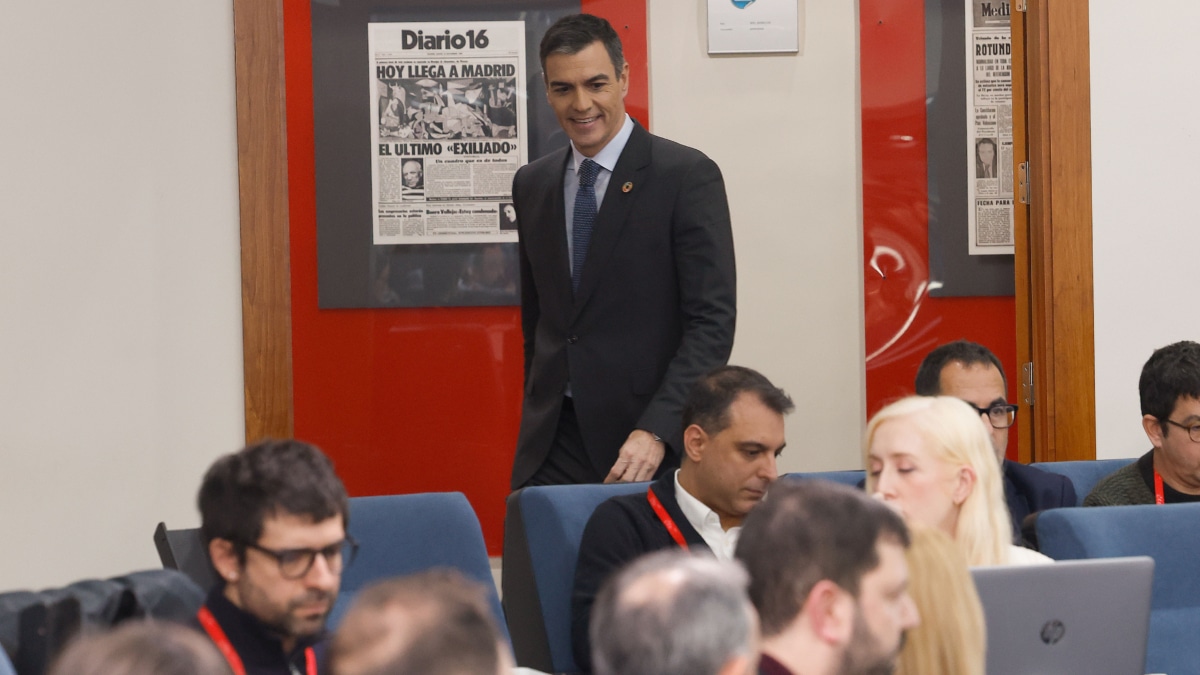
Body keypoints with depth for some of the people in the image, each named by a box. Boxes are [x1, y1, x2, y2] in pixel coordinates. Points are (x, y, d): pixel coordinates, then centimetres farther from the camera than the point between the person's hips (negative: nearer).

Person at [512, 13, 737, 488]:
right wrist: (538, 419, 15)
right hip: (550, 447, 5)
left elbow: (713, 321, -12)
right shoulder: (532, 185, 11)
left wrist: (657, 431, -21)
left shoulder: (688, 176, -7)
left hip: (648, 447, -5)